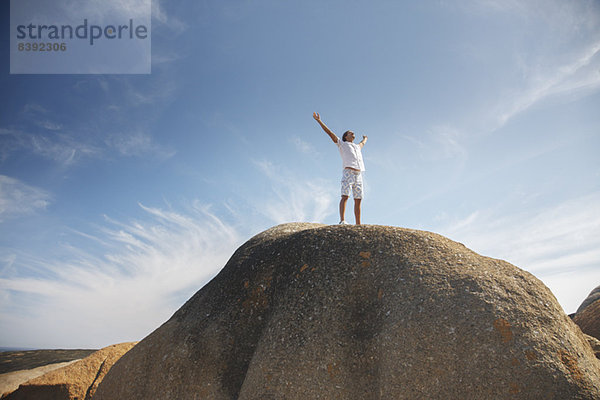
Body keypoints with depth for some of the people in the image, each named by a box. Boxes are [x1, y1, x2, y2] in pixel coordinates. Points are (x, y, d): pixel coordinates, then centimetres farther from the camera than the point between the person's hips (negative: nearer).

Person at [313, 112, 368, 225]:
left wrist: (365, 138, 80)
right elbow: (330, 133, 12)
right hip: (348, 172, -5)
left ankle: (358, 225, -5)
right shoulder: (342, 144, 18)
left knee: (358, 200, -3)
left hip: (358, 175, 6)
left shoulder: (357, 147, 34)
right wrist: (319, 121, 7)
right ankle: (342, 220, -29)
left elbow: (363, 143, 59)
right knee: (345, 196, -19)